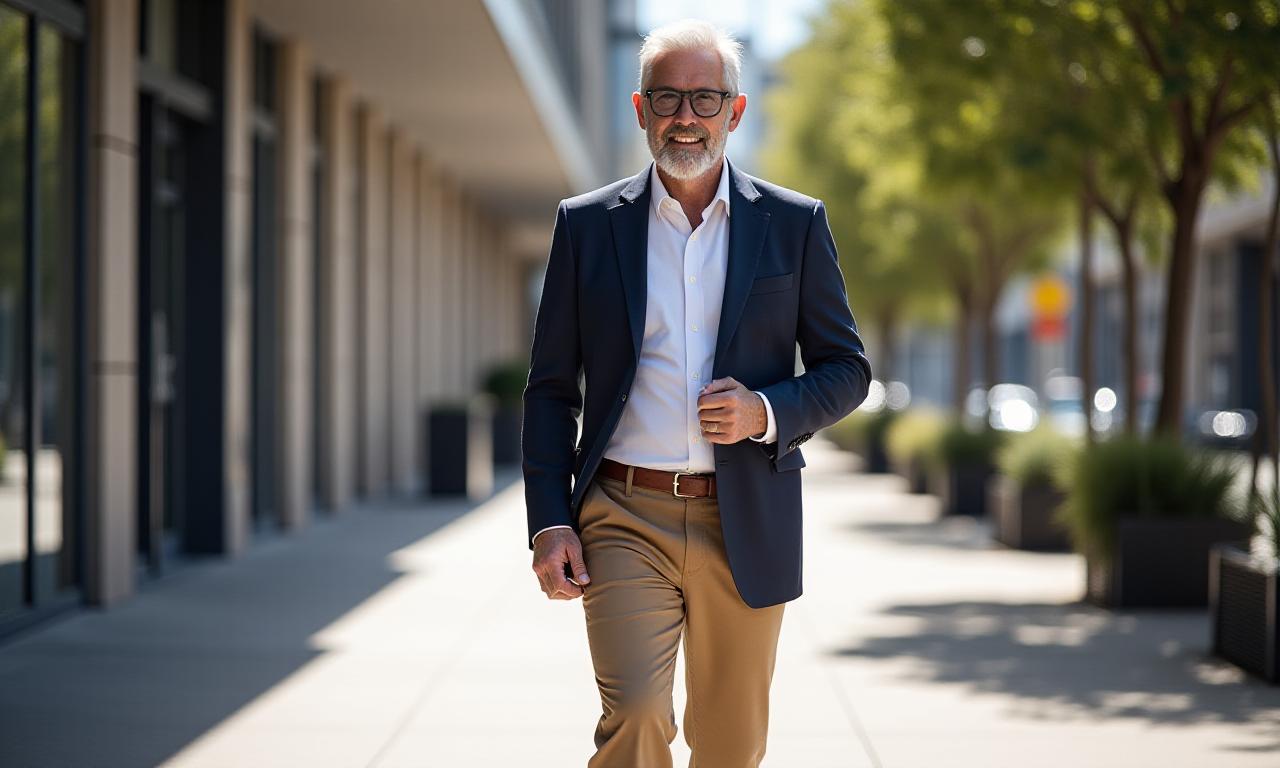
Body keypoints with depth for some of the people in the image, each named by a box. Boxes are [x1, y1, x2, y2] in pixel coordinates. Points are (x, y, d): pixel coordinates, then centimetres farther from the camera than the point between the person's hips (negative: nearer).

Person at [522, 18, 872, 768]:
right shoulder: (587, 225, 5)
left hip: (746, 527, 1)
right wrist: (549, 523, -3)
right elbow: (551, 388, 7)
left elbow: (847, 368, 8)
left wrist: (767, 413, -13)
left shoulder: (796, 224, 4)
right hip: (624, 518, -1)